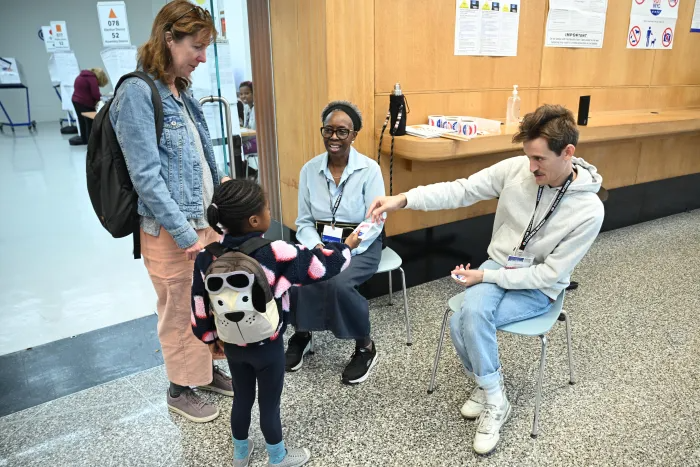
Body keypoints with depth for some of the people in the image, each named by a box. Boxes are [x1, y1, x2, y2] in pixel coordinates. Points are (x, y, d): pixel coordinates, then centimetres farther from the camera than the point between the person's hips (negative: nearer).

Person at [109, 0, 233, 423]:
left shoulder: (181, 91, 10)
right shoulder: (137, 93, -15)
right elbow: (146, 176, -20)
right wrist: (184, 233, -20)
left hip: (205, 219, 8)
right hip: (171, 229, -7)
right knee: (180, 311, 8)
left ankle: (206, 369, 39)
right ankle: (181, 389, 30)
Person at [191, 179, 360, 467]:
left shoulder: (208, 256, -12)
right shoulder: (277, 254, -26)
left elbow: (199, 301, -1)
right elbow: (323, 266, -14)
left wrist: (210, 337, 15)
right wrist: (347, 246, 5)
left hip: (232, 344, 5)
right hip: (267, 346, -4)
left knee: (242, 398, 25)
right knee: (269, 403, 16)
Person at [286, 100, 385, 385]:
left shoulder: (369, 169, -9)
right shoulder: (309, 169, 2)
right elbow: (304, 221, 4)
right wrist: (316, 247, -16)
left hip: (361, 246, -3)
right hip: (319, 242, 3)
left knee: (338, 283, -33)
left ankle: (365, 347, -4)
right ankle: (301, 334, 6)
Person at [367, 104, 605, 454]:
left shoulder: (589, 210, -21)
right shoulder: (515, 168, -14)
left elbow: (551, 274, -19)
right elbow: (462, 191, -12)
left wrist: (485, 276, -21)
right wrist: (402, 199, -25)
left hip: (538, 288, -3)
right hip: (498, 267, 4)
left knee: (466, 322, -27)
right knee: (469, 316, -26)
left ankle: (491, 396, 1)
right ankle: (492, 395, 3)